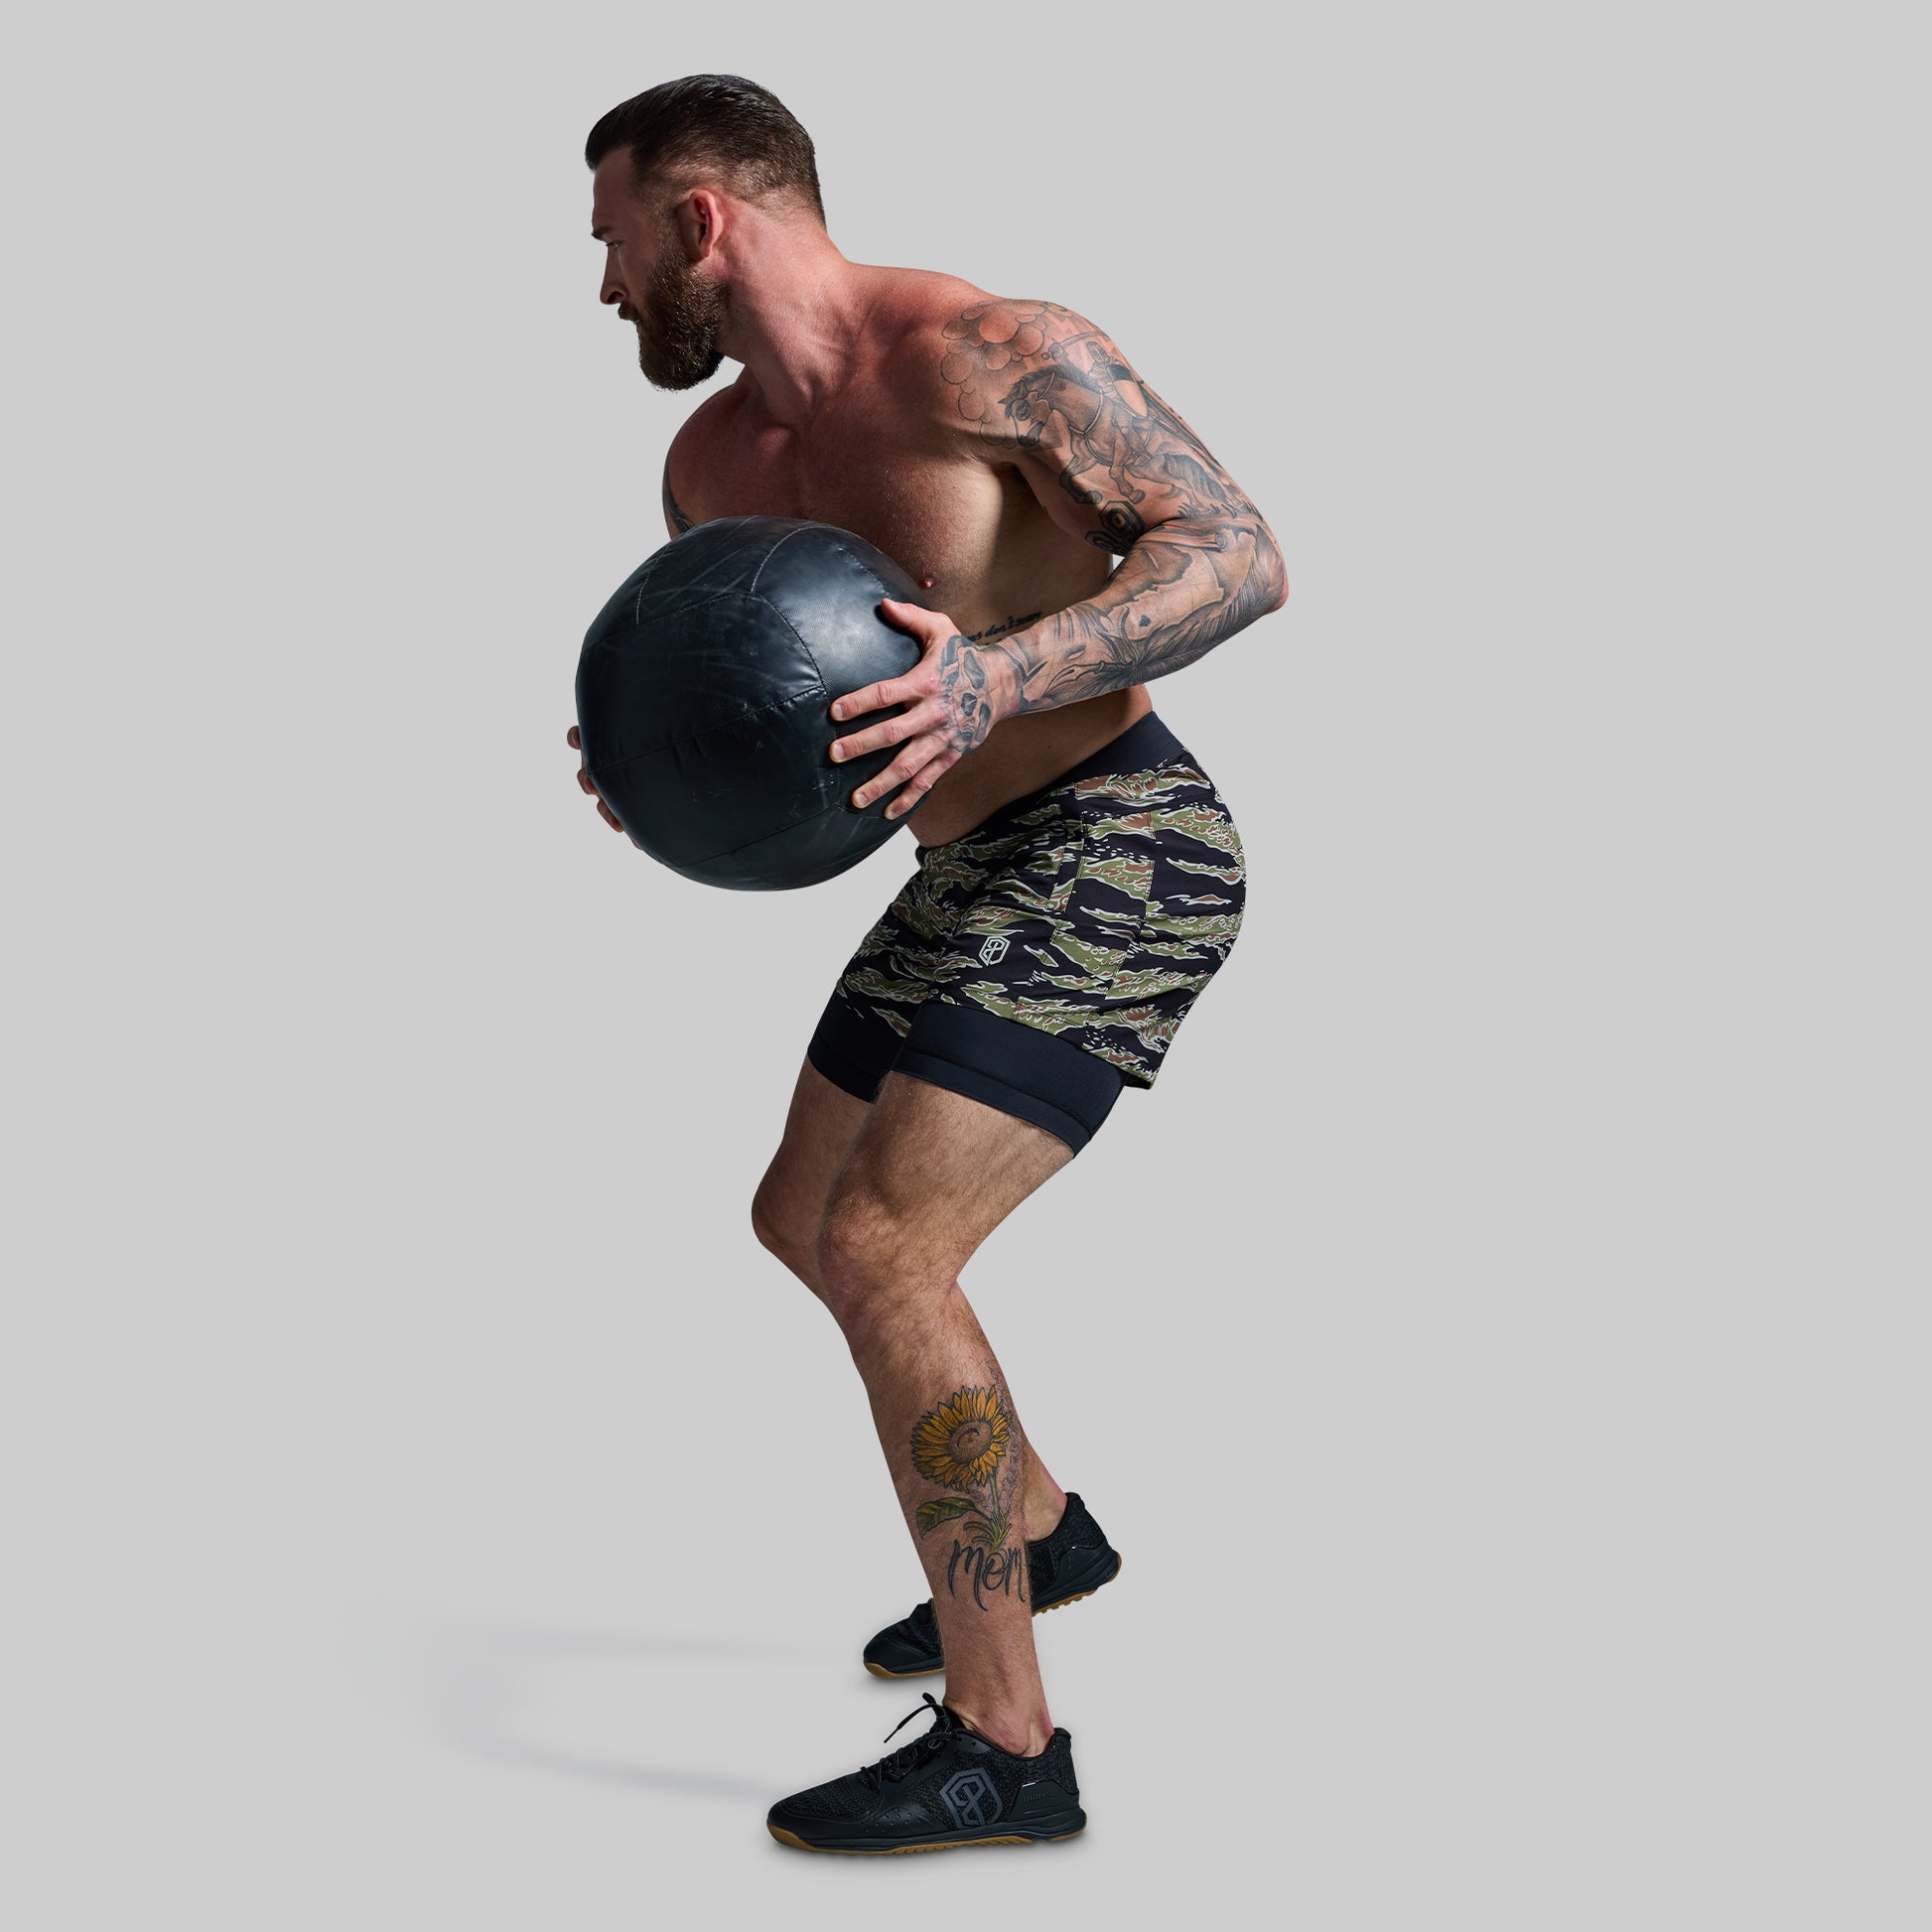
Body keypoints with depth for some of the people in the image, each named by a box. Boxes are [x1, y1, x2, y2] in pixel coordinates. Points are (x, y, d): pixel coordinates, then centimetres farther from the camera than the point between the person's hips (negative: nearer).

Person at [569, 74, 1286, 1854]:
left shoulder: (987, 355, -17)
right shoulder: (715, 464, 6)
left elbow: (1244, 554, -21)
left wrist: (998, 677, -35)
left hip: (1120, 852, -9)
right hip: (971, 874, 10)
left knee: (885, 1245, -19)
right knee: (804, 1220, 19)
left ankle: (1006, 1744, -7)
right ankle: (1038, 1527, 39)